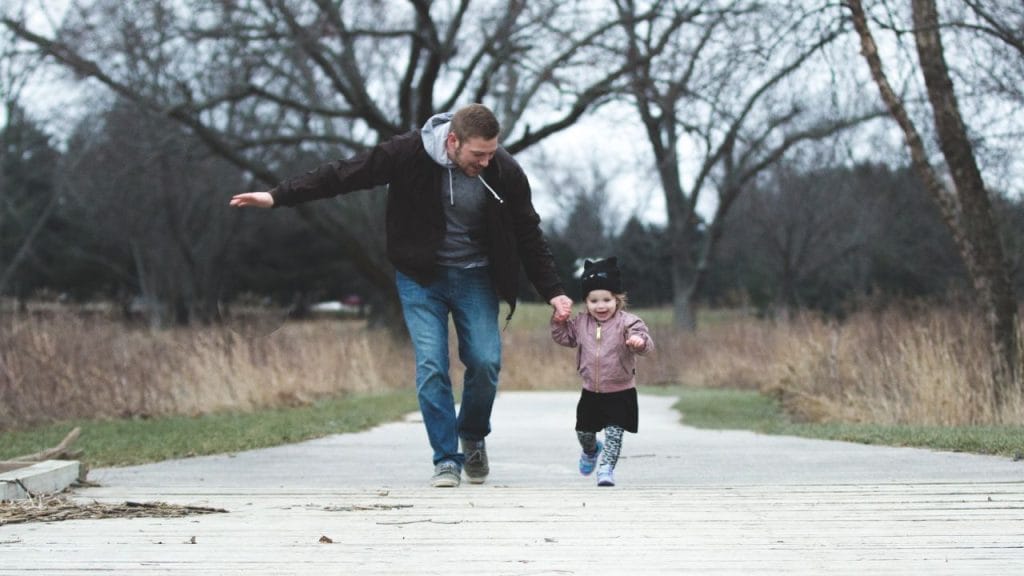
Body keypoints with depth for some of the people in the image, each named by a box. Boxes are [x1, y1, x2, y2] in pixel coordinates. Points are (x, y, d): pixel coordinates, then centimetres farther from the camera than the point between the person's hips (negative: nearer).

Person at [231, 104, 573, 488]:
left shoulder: (504, 172, -15)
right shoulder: (409, 154, -20)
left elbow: (529, 236, -2)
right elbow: (344, 175, -12)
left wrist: (553, 291, -4)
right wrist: (278, 196, -12)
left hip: (475, 279, 1)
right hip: (421, 278, -1)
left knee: (486, 362, -9)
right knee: (431, 367, -12)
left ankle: (473, 438, 19)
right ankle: (446, 460, -2)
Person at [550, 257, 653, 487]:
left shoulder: (627, 322, -14)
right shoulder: (581, 323, 2)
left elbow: (644, 342, -27)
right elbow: (564, 337, 17)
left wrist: (639, 341, -50)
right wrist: (559, 322, -2)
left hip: (620, 392, -5)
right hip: (591, 392, 5)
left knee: (614, 431, -11)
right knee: (584, 431, 18)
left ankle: (607, 468, -2)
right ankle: (591, 451, 49)